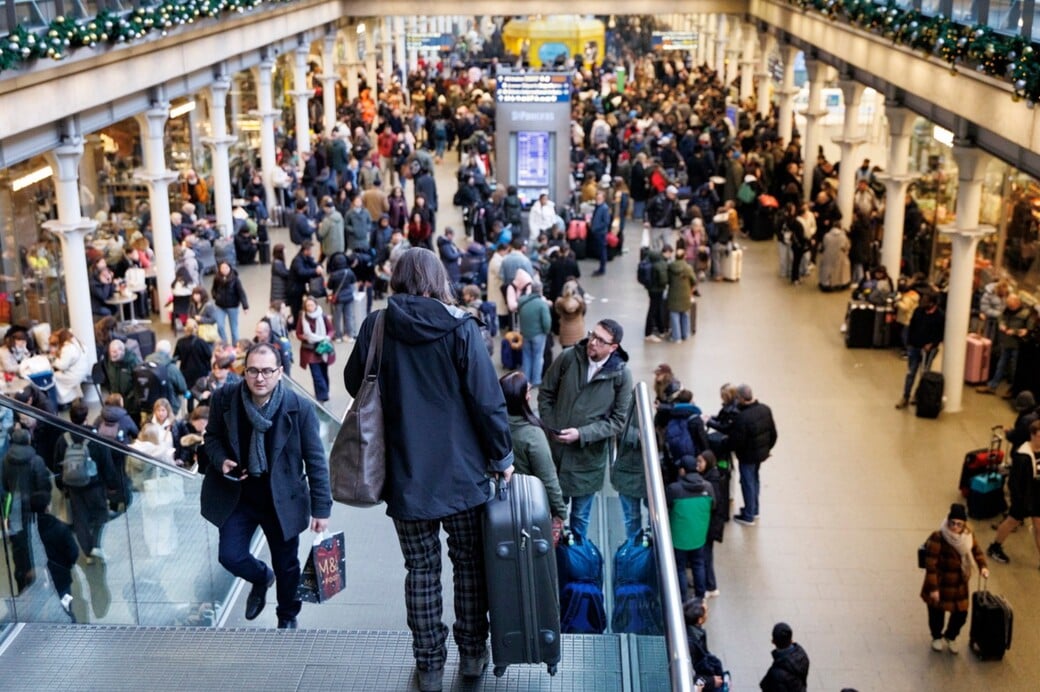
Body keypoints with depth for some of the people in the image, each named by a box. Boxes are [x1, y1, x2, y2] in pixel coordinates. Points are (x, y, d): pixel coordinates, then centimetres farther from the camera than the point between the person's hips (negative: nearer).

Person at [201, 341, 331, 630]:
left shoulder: (299, 408, -18)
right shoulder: (224, 398, -12)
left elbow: (315, 461, -11)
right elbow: (211, 436, 6)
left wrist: (321, 508, -10)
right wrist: (222, 461, -15)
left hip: (282, 498, -1)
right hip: (237, 496, 2)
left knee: (287, 565, 11)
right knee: (230, 555, -4)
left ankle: (288, 618, 39)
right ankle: (261, 578, 33)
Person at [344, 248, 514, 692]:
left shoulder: (377, 326, -5)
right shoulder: (460, 327, -9)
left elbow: (354, 384, 8)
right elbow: (487, 398, -10)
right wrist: (502, 455, 1)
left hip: (406, 474, 1)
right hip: (462, 471, -1)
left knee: (421, 570, 10)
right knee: (469, 562, 15)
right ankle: (472, 654, 25)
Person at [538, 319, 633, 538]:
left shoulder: (621, 375, -10)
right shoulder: (568, 358, -7)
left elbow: (618, 420, -7)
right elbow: (546, 393, 5)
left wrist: (582, 434, -16)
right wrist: (550, 427, -4)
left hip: (589, 456, -1)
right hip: (555, 448, 1)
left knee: (580, 516, 13)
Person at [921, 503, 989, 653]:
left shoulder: (968, 534, -8)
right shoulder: (938, 538, -27)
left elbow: (976, 551, 13)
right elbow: (930, 565, -24)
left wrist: (983, 566, -5)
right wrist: (933, 588, -23)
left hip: (960, 585, 5)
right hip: (940, 585, -5)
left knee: (961, 614, 13)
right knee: (937, 614, 12)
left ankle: (951, 637, 45)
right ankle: (937, 637, 45)